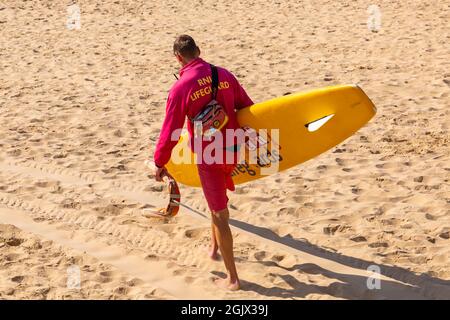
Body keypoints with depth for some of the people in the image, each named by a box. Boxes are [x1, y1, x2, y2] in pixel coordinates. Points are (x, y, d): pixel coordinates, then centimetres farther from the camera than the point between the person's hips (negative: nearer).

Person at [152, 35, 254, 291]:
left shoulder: (181, 87, -17)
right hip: (233, 151, 5)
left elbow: (171, 131, -13)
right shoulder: (224, 75, -2)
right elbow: (248, 108, 7)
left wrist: (159, 163, 0)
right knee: (219, 202, 29)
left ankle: (233, 279, 6)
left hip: (208, 157, -5)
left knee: (220, 215, 1)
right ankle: (215, 248, 44)